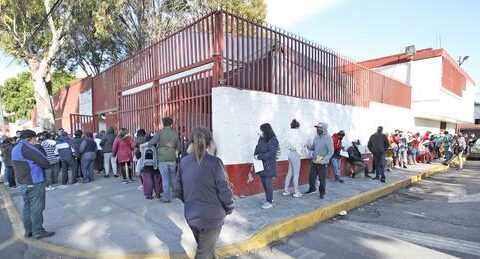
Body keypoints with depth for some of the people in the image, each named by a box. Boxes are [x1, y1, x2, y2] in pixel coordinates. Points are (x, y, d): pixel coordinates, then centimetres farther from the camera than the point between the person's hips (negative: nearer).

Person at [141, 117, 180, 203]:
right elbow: (178, 146, 9)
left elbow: (152, 142, -14)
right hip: (172, 158, 3)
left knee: (165, 178, 1)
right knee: (172, 177, 17)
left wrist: (142, 145, -1)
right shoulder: (175, 133, 5)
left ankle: (166, 197, 6)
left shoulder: (160, 133, -5)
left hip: (162, 158, -3)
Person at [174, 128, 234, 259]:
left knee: (208, 248, 27)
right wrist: (229, 209, 1)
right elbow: (224, 191, -17)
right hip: (212, 217, -5)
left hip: (191, 216, 5)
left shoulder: (183, 162, -4)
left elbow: (178, 190, 4)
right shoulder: (215, 162, -19)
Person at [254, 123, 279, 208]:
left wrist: (259, 156, -19)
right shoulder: (261, 139, 7)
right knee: (263, 183, 12)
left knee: (268, 183, -2)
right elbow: (257, 148, 13)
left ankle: (270, 202, 13)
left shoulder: (273, 140, -13)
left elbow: (270, 153, -19)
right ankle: (268, 200, 27)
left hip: (269, 165, -7)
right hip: (261, 164, 7)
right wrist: (256, 155, -6)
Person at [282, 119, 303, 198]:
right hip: (295, 154, -8)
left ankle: (286, 191, 20)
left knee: (290, 173, 14)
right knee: (296, 174, 3)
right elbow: (291, 142, -33)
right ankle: (296, 192, 13)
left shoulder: (290, 133, 8)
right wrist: (295, 148, -16)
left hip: (290, 153, 8)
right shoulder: (296, 133, -16)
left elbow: (285, 142, 12)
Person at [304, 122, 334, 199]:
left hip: (322, 163, -6)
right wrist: (309, 147, -7)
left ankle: (322, 193, 23)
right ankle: (312, 189, 38)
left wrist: (324, 159, -25)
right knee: (312, 176, 15)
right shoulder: (316, 137, 6)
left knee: (322, 179, 4)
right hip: (314, 161, 6)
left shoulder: (328, 138, -14)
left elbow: (331, 152, -14)